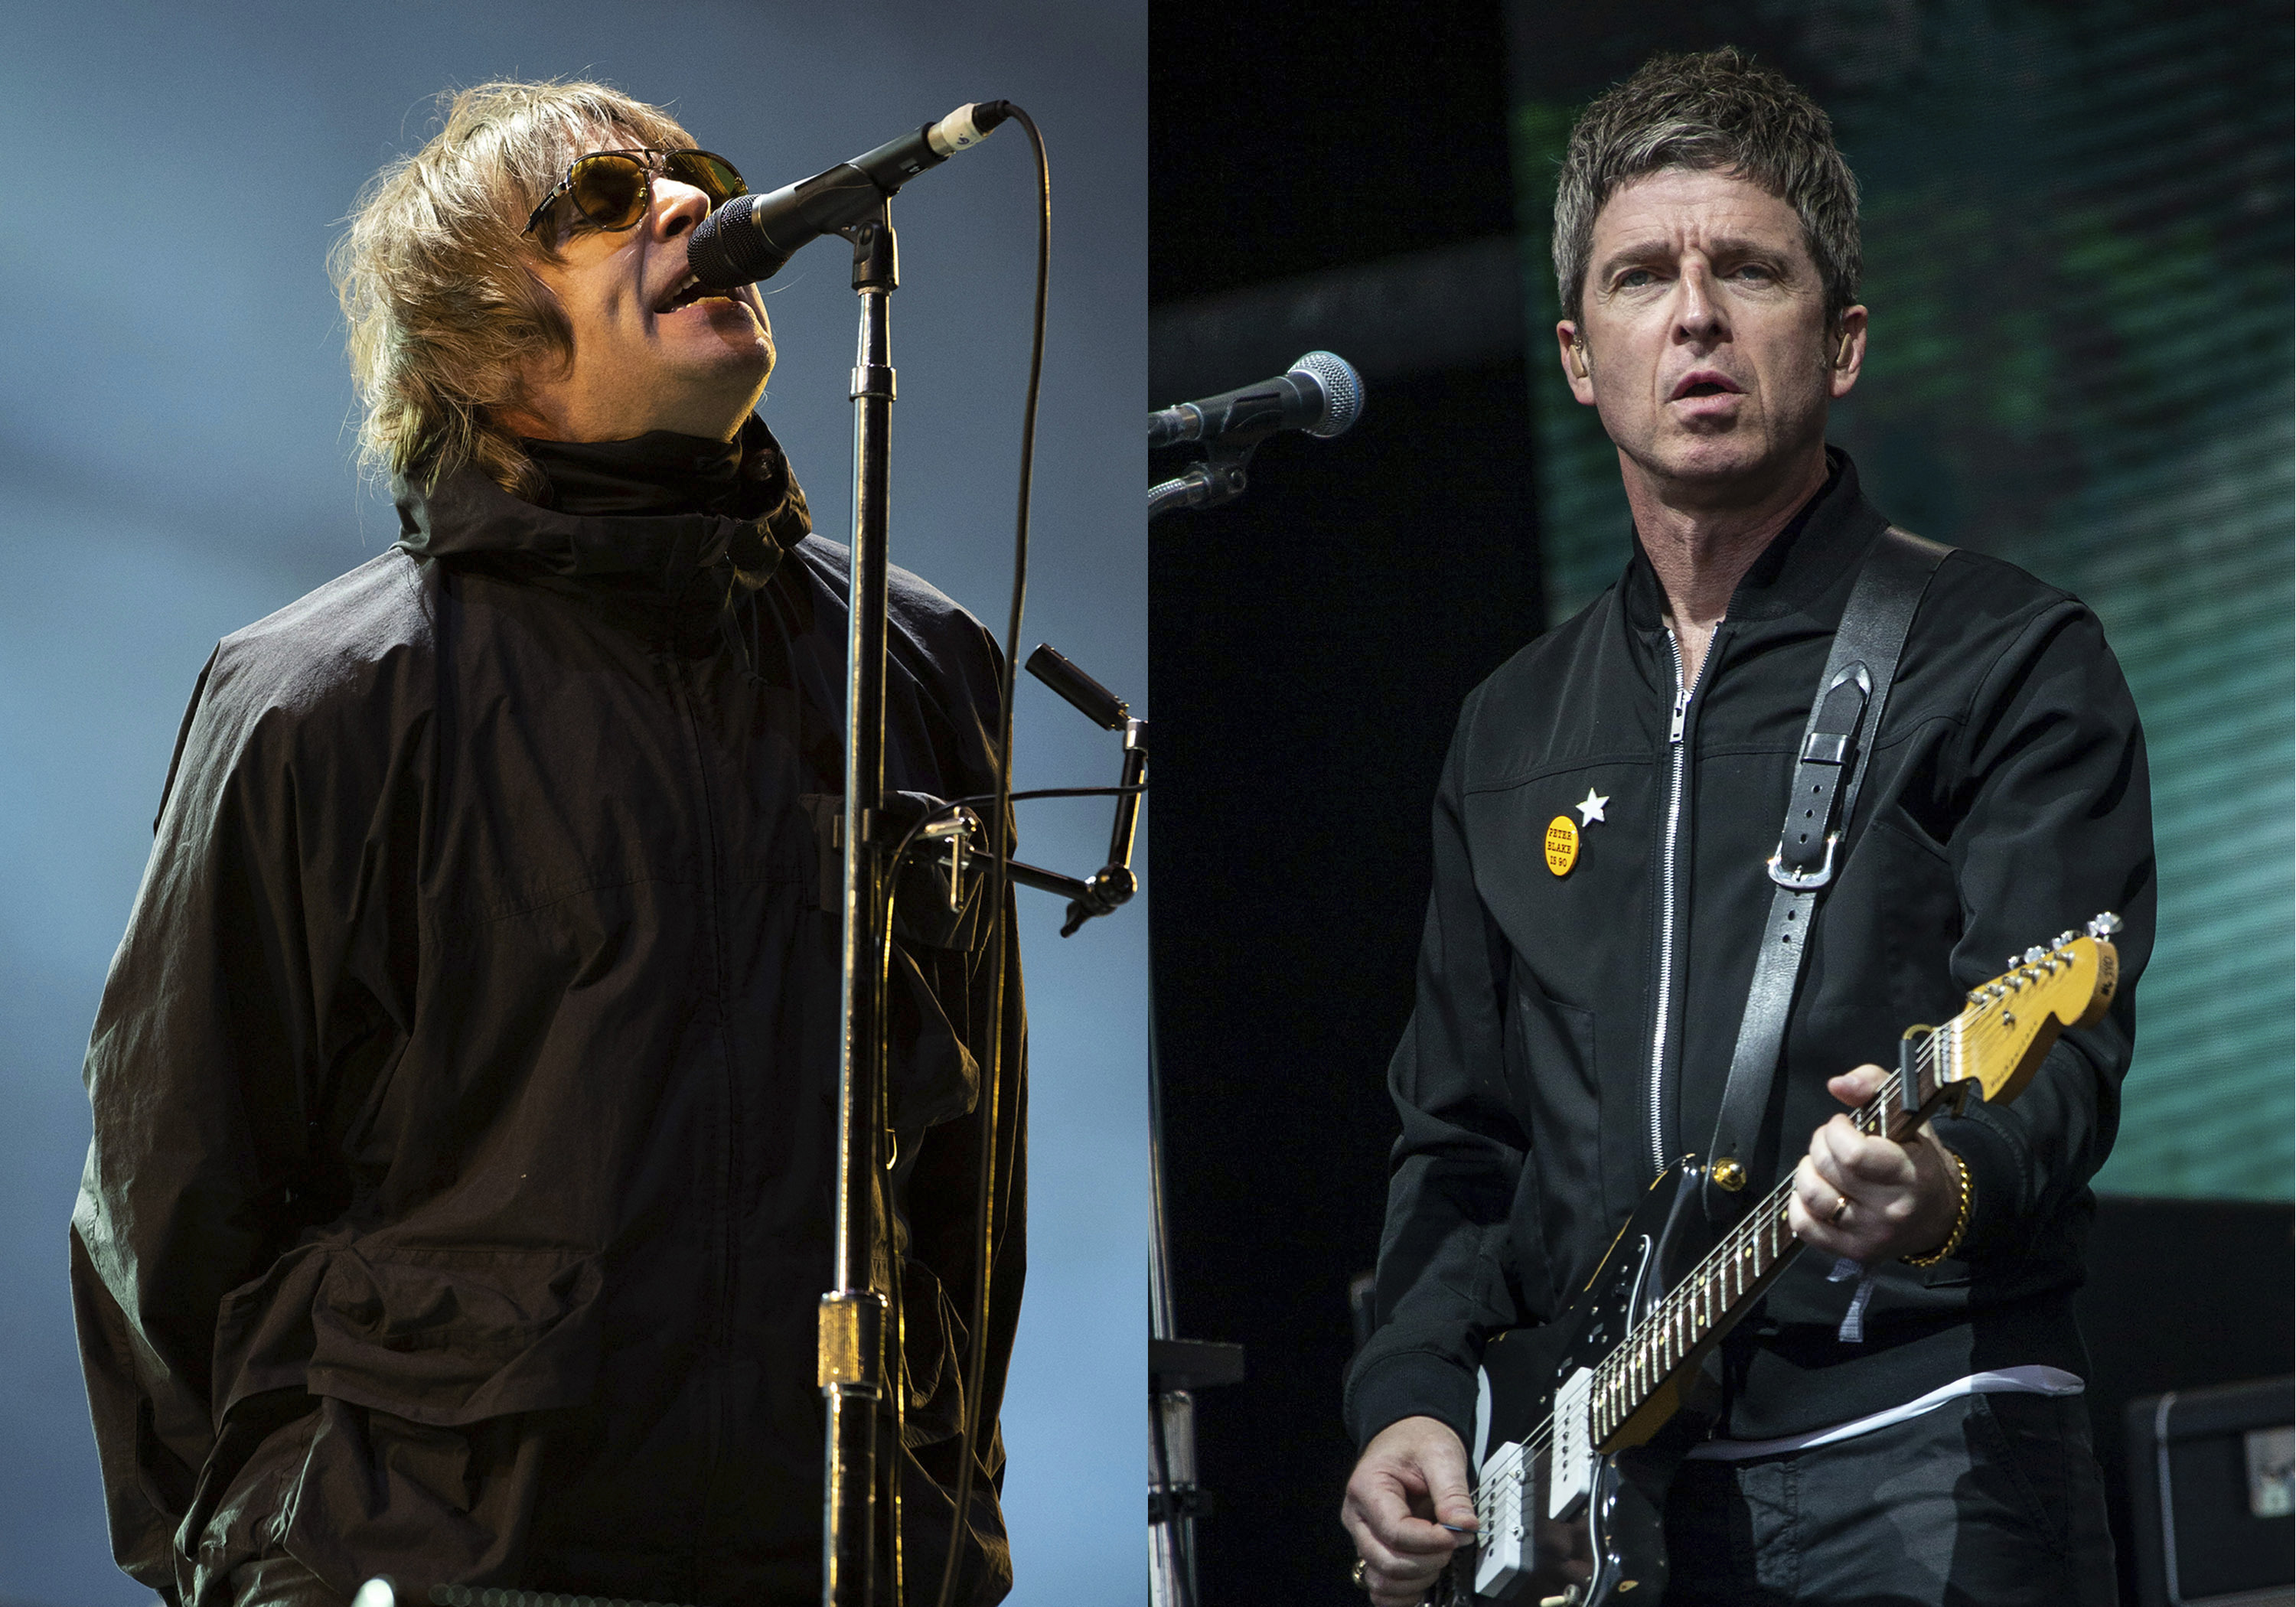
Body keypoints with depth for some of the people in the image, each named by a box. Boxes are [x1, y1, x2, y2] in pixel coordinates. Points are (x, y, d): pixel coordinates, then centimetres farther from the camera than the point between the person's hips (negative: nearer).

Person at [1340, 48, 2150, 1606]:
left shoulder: (2009, 660, 1)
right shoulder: (1514, 731, 19)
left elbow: (2064, 1055, -10)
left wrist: (1948, 1192, -31)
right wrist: (1411, 1400, 6)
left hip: (1916, 1468, -5)